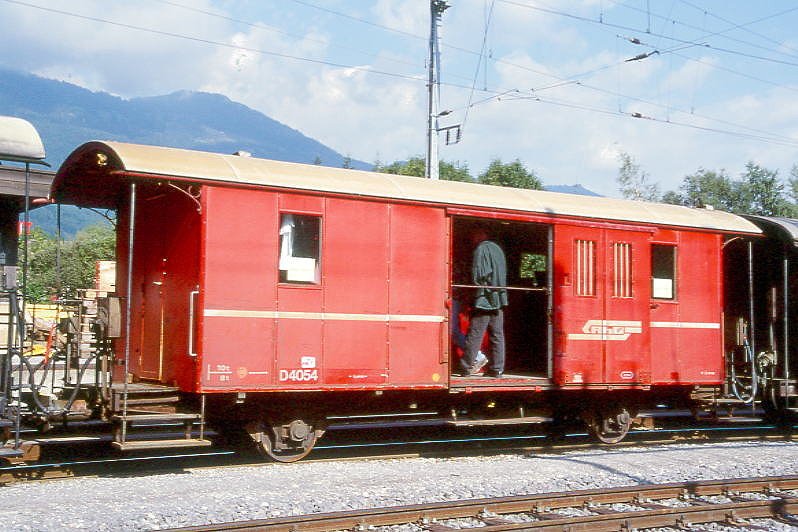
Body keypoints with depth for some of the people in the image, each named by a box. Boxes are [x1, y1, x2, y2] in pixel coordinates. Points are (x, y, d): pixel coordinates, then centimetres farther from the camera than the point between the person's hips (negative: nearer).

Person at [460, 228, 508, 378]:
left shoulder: (481, 249, -9)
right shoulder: (498, 249, 14)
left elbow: (477, 275, -15)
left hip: (484, 299, -7)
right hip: (499, 299, 7)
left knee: (475, 335, -2)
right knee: (497, 335, 7)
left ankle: (467, 367, 0)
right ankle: (496, 369, 8)